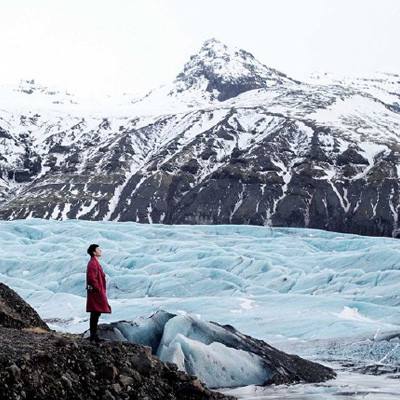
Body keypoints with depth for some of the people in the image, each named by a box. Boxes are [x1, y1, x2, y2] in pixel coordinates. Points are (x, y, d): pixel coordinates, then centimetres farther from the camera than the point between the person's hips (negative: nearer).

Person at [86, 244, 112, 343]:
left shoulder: (95, 262, 17)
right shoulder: (93, 263, -16)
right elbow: (92, 279, -23)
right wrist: (99, 290, -19)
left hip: (97, 292, 11)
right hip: (96, 293, -11)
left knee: (95, 314, 12)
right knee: (96, 313, -8)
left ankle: (93, 335, 17)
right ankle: (94, 336, -5)